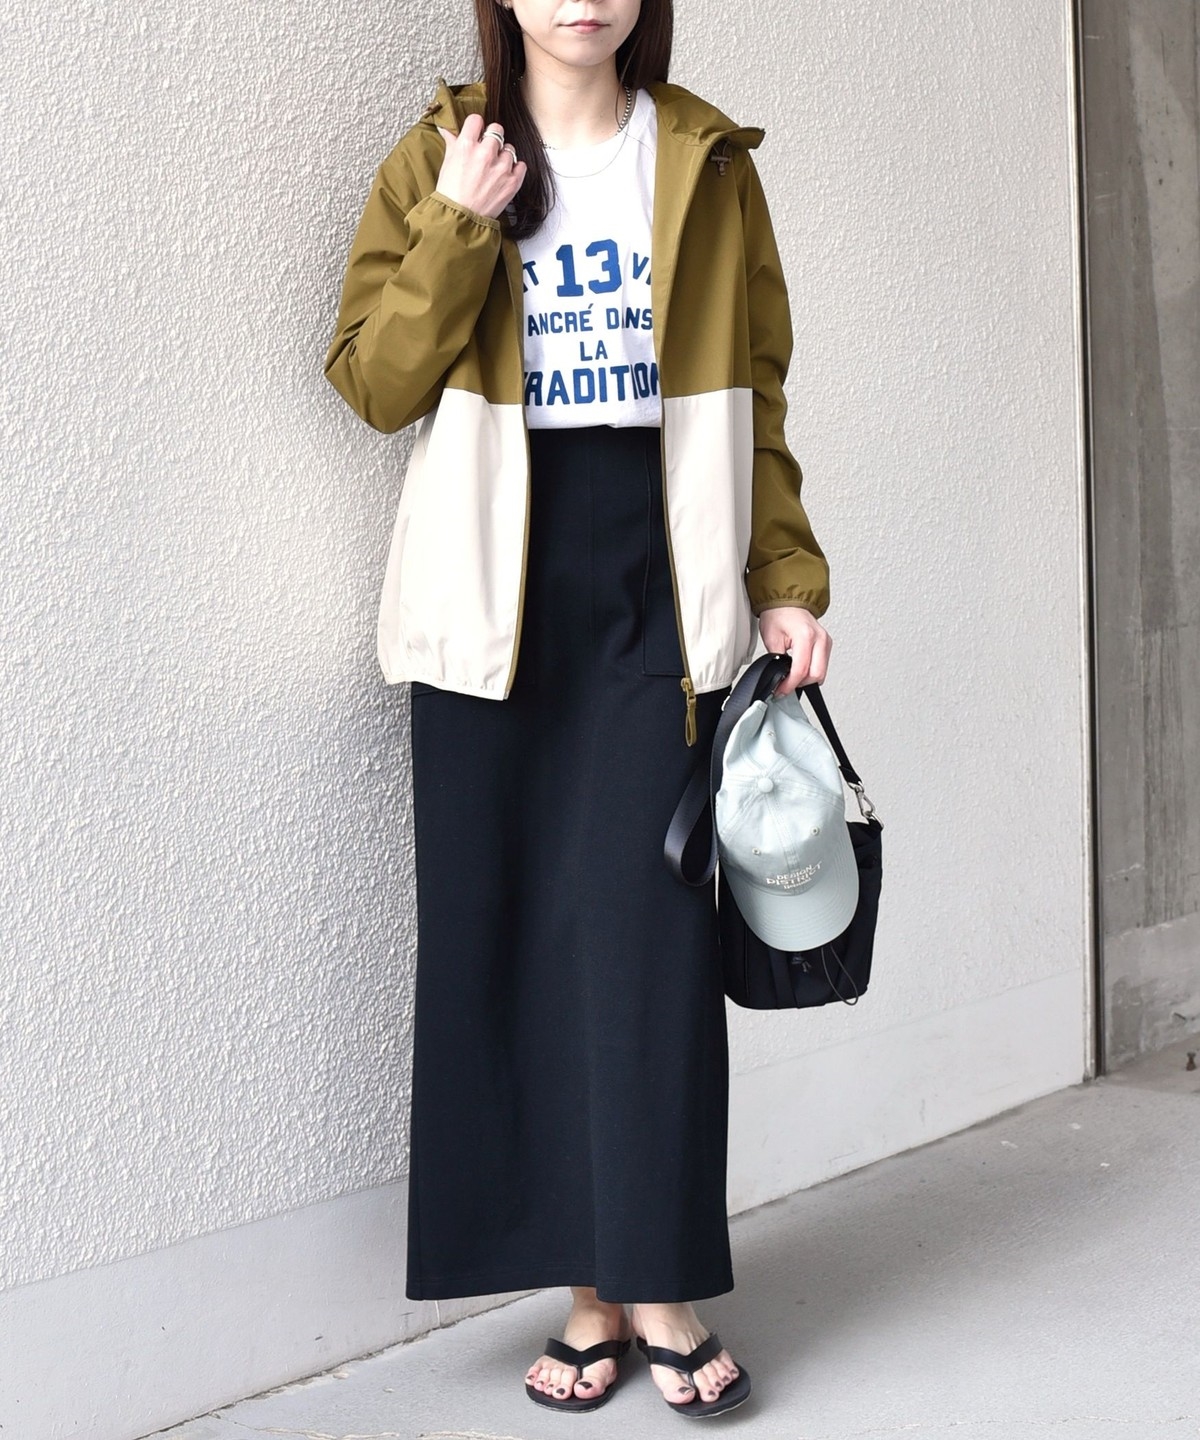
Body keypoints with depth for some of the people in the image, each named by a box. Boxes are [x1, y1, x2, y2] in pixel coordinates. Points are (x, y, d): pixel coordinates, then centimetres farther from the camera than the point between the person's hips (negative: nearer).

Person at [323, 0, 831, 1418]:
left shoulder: (707, 165, 10)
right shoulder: (437, 160, 8)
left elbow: (752, 393, 10)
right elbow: (373, 381, 0)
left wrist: (785, 581, 4)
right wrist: (458, 226, -10)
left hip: (658, 572, 0)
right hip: (500, 583, 0)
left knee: (650, 916, -7)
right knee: (510, 922, -1)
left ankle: (659, 1281, 2)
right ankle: (591, 1285, 8)